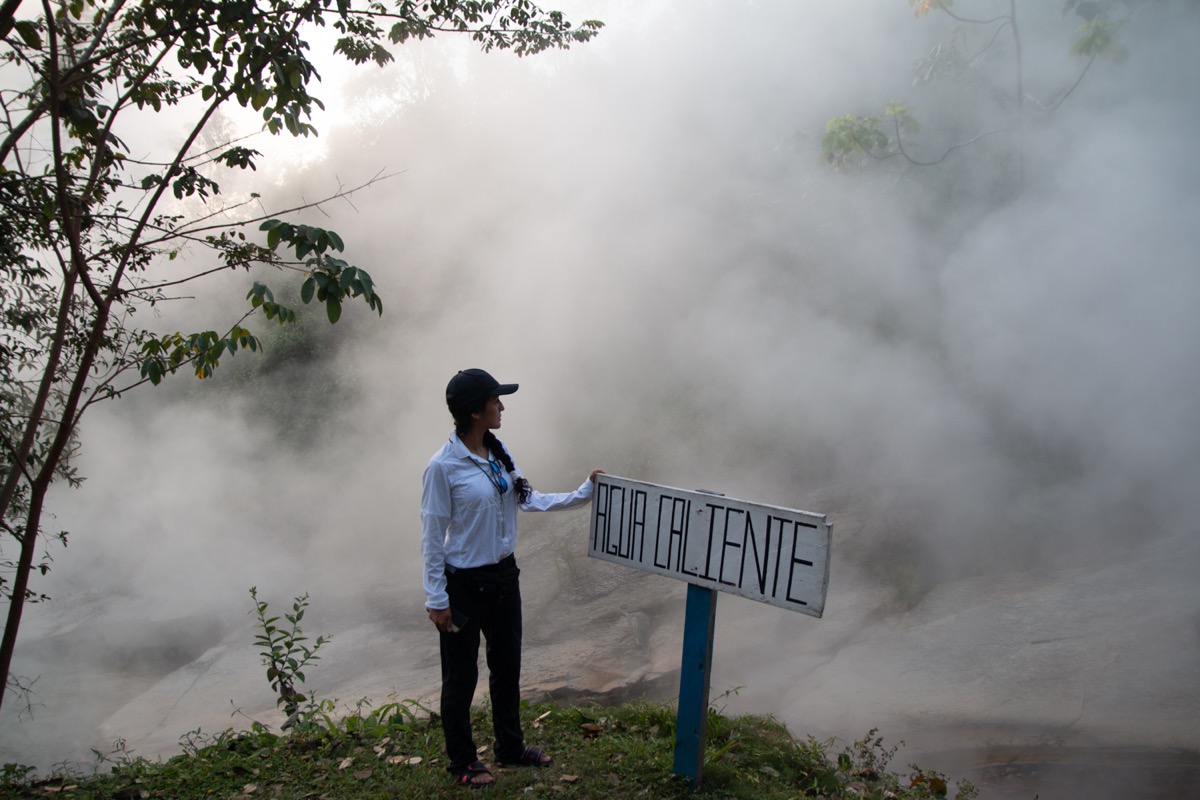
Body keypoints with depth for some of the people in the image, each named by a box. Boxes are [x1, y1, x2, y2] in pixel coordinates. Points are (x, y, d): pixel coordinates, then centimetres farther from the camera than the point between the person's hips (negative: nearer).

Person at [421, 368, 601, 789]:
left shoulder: (498, 453, 1)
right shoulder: (443, 466, -20)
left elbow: (530, 500, 5)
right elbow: (432, 537, -15)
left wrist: (583, 493, 0)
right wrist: (436, 600, -13)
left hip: (503, 575, 7)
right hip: (464, 584, -7)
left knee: (507, 664, 20)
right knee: (462, 675, 10)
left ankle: (510, 745, 39)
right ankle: (462, 760, 30)